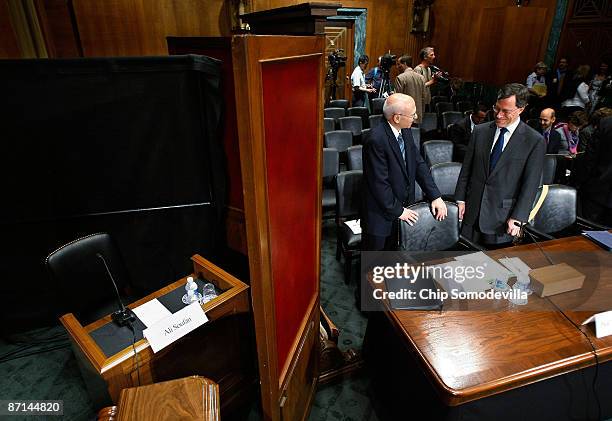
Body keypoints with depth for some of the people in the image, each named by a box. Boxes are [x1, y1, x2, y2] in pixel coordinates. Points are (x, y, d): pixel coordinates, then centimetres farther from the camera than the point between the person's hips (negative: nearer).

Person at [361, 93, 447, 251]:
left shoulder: (406, 132, 0)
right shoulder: (377, 139, -25)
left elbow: (419, 164, 5)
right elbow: (379, 183, -23)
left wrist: (435, 196, -3)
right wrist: (397, 210, -14)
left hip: (403, 205, 7)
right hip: (381, 213, -7)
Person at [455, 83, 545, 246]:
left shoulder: (535, 141, -5)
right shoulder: (480, 131, 5)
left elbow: (530, 184, -6)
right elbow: (466, 168, 7)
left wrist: (517, 218, -10)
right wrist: (460, 199, 3)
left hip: (502, 215, -3)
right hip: (472, 210, 3)